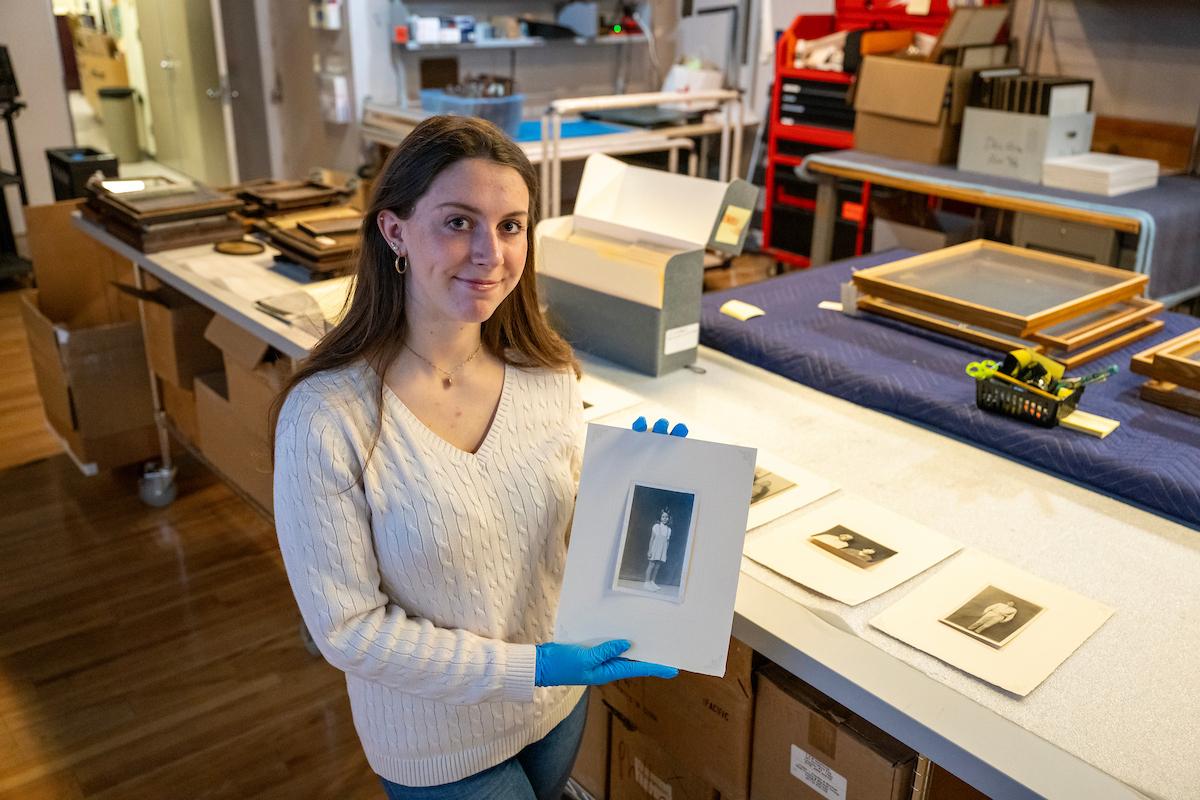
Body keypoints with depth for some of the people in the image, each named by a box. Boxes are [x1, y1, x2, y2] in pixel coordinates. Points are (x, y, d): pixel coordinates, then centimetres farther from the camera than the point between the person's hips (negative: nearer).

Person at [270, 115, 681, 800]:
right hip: (440, 745, -4)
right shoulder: (326, 416, -26)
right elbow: (347, 628, -20)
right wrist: (528, 667, -22)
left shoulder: (549, 375, -11)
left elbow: (573, 524, 2)